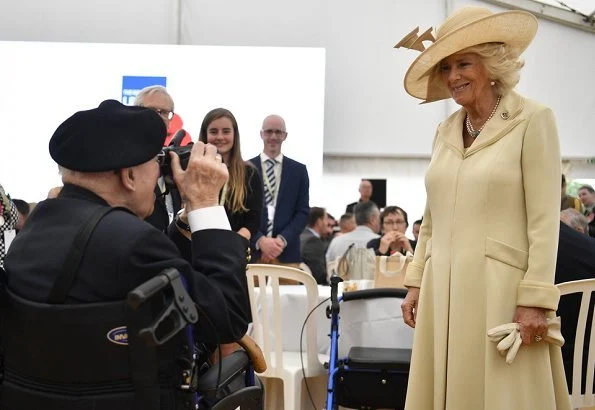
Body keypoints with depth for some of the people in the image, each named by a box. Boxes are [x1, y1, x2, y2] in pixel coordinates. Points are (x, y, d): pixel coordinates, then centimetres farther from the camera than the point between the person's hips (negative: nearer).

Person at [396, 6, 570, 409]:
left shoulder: (532, 121, -6)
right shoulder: (445, 131, 13)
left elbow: (544, 221, -10)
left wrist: (535, 298, -15)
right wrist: (416, 282, 13)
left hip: (499, 288, -6)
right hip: (443, 289, 6)